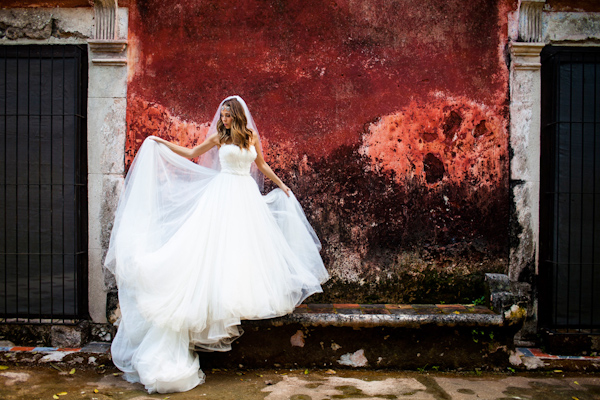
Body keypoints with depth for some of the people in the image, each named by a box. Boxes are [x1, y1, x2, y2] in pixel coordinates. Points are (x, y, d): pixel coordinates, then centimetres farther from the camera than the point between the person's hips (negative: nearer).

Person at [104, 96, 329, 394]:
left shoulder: (252, 136, 9)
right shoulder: (218, 137, 4)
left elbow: (261, 165, 20)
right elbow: (192, 154, 14)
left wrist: (280, 184, 24)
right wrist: (161, 143, 11)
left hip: (247, 193, 3)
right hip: (224, 192, -2)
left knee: (248, 242, 1)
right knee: (221, 240, -8)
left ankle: (249, 296, 10)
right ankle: (222, 299, -1)